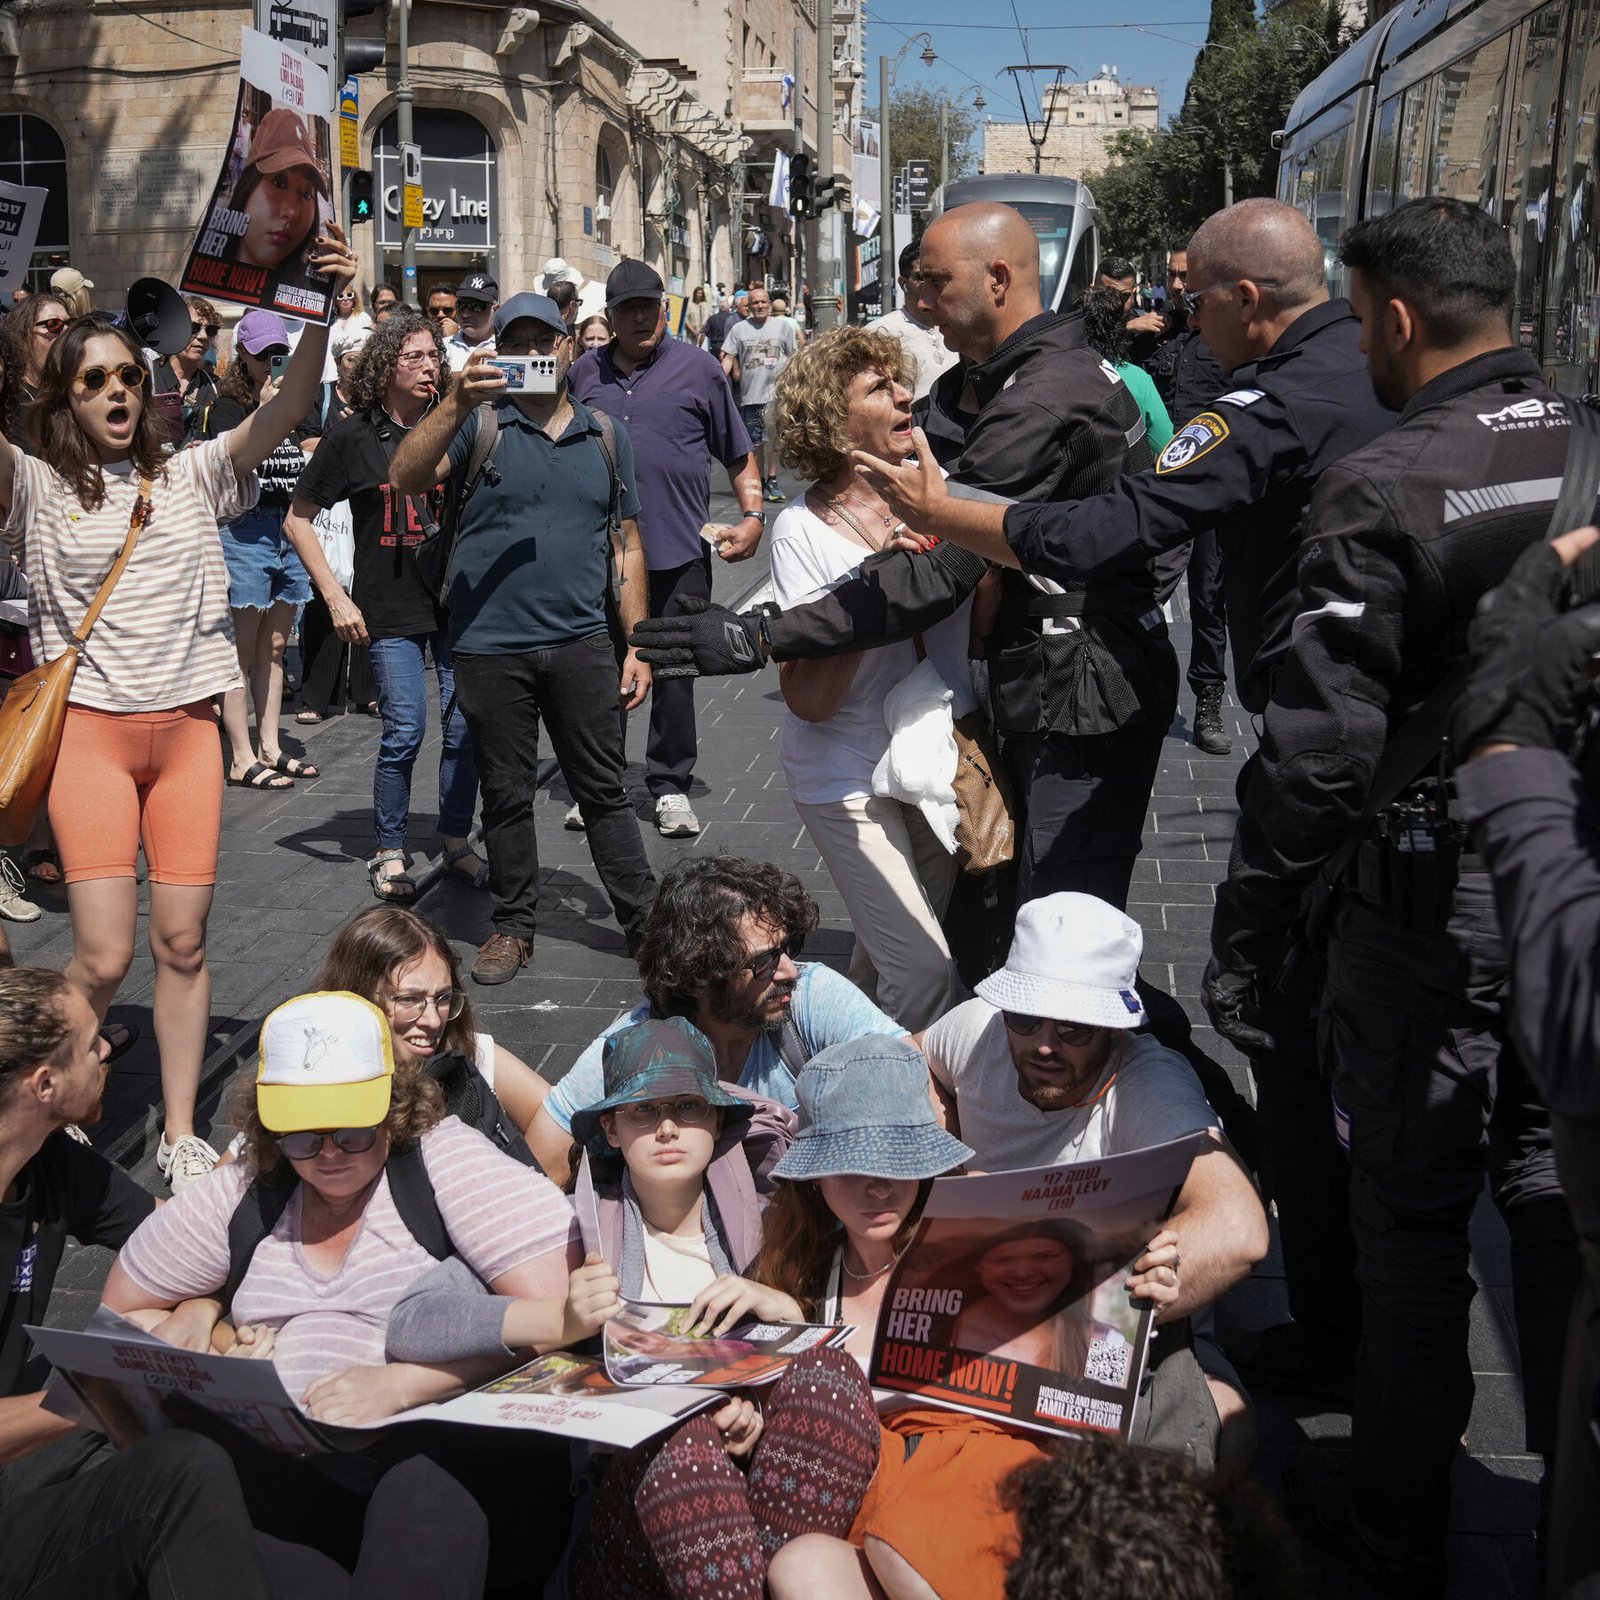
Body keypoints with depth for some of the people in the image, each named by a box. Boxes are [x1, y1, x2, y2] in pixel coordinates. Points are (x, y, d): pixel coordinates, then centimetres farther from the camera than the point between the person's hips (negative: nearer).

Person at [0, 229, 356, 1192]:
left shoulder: (192, 477, 8)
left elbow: (285, 410, -5)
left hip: (187, 726, 2)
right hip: (89, 727, -2)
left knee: (184, 943, 4)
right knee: (104, 957, -8)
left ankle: (181, 1136, 18)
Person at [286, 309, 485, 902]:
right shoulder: (354, 436, -1)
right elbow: (297, 520, 4)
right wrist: (335, 597, -3)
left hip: (457, 601, 3)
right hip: (390, 609, -2)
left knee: (466, 727, 2)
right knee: (405, 731, -5)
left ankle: (456, 840, 21)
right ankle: (388, 852, 12)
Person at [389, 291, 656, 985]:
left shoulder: (605, 435, 10)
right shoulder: (479, 421, 1)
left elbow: (626, 544, 12)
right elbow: (405, 478, -15)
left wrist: (637, 645, 7)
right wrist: (456, 402, -28)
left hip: (581, 643, 1)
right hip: (490, 647, -1)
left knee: (604, 791, 7)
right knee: (506, 795, 10)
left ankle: (645, 922, 15)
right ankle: (513, 926, 23)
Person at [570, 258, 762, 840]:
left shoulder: (698, 367, 3)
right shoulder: (585, 372, 9)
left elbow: (739, 453, 6)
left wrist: (753, 514, -6)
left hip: (679, 551, -2)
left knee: (675, 671, 5)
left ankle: (670, 785, 18)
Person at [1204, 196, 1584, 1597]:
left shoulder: (1382, 487, -17)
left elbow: (1321, 746, -19)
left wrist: (1246, 930, -10)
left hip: (1433, 904, -5)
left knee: (1414, 1216, 10)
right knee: (1554, 1190, 18)